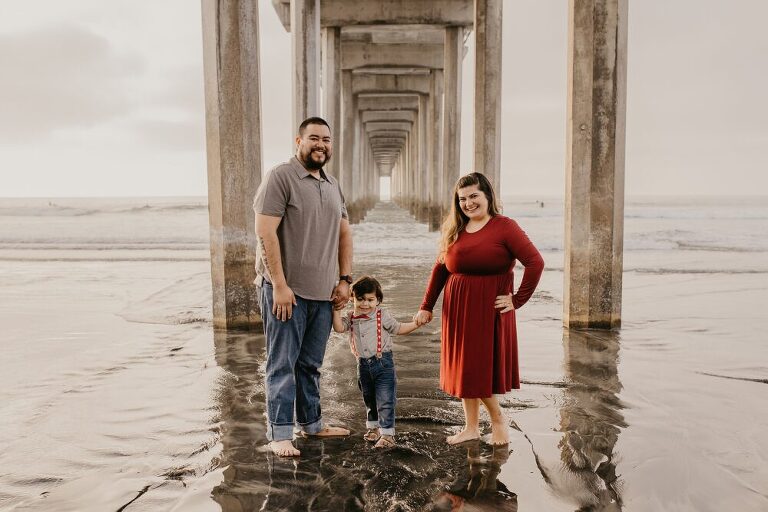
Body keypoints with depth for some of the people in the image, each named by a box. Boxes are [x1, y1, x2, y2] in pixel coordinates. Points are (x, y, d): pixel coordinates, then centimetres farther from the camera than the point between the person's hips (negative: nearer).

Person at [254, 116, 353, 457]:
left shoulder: (333, 185, 16)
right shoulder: (280, 177, -8)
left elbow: (344, 234, 20)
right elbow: (265, 232, -15)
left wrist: (344, 280, 10)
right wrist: (279, 285, -19)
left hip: (323, 292, 7)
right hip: (286, 290, -7)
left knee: (310, 364, 16)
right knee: (282, 363, 0)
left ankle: (311, 423, 28)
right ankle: (279, 434, 9)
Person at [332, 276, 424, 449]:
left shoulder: (382, 316, -6)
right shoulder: (351, 317, 1)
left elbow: (398, 328, 4)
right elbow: (339, 328, -16)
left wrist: (416, 323, -6)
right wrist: (336, 310, -19)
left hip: (383, 363, -4)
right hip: (363, 364, 4)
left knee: (385, 400, -5)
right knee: (369, 399, 21)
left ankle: (387, 433, 4)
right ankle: (373, 426, 40)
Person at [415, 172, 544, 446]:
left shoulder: (504, 227, -8)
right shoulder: (455, 231, 10)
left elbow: (535, 262, -14)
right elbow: (440, 269, 12)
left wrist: (518, 300, -14)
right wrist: (426, 306, 8)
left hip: (490, 308, -6)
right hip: (457, 309, 6)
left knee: (480, 368, -1)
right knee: (463, 368, 11)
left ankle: (498, 420, 24)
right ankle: (471, 427, 25)